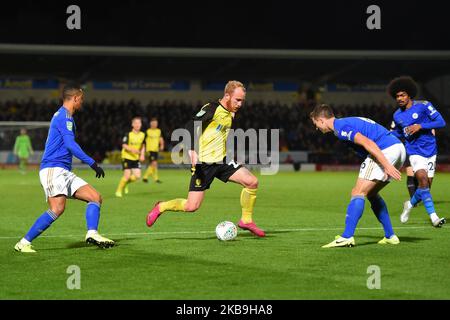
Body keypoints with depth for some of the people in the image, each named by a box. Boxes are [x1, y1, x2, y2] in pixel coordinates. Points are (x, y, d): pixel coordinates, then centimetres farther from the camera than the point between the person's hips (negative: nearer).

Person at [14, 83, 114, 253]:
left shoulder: (65, 116, 23)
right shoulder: (63, 116, -8)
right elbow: (70, 144, -20)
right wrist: (92, 163, -22)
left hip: (64, 172, 11)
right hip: (53, 169, -11)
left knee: (95, 197, 0)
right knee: (58, 208, -26)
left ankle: (92, 234, -18)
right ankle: (24, 243, -20)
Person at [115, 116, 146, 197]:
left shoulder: (142, 135, 1)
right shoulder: (128, 134, -13)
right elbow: (124, 145, -14)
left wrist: (142, 154, 2)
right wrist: (132, 149, -31)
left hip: (136, 158, 5)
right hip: (127, 157, -5)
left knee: (137, 176, -5)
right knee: (127, 175, -13)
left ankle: (125, 184, 22)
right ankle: (119, 190, 6)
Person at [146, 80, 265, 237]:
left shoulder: (230, 113, 10)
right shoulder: (212, 109, -15)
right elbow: (191, 126, -25)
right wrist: (192, 150, -37)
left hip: (221, 161, 7)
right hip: (204, 163, -7)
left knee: (252, 182, -9)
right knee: (192, 206, -10)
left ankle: (246, 221, 7)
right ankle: (161, 207, 17)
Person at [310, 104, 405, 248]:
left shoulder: (341, 127, -6)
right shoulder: (349, 122, 25)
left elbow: (368, 143, -18)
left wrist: (386, 165, -23)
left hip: (386, 152, -10)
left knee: (358, 193, -9)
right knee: (371, 193, 20)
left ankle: (347, 237, -17)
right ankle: (390, 236, 17)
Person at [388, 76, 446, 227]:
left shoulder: (423, 106, -7)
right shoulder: (397, 115, 4)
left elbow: (441, 122, -12)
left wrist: (420, 126, -21)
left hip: (430, 151, 0)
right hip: (415, 152, 0)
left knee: (426, 185, 1)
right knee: (422, 179, -22)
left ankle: (410, 204, 31)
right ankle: (433, 217, -22)